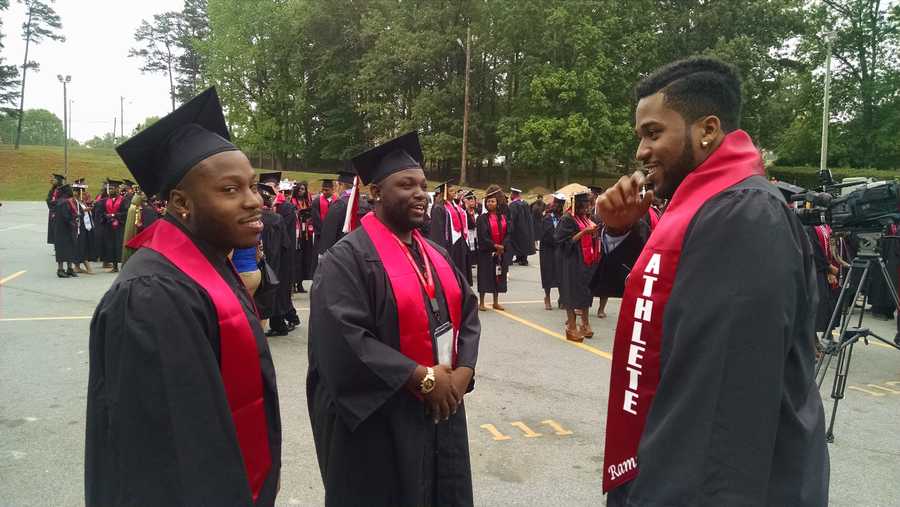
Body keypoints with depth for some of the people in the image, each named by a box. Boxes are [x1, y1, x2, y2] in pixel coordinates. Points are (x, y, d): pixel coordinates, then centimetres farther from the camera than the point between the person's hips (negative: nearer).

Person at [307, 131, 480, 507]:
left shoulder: (435, 253, 10)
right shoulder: (347, 259, -15)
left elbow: (467, 311, 9)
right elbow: (344, 340, -25)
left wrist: (463, 371, -8)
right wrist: (423, 378, -20)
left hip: (442, 408, 7)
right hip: (379, 424, -7)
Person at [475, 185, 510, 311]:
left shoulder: (503, 218, 7)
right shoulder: (482, 218, -5)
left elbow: (508, 234, 4)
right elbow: (482, 236, -12)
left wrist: (502, 246, -11)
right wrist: (495, 246, -15)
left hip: (501, 252, 4)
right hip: (486, 252, -4)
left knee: (498, 276, 9)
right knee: (485, 276, -1)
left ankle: (496, 302, 19)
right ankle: (481, 303, 7)